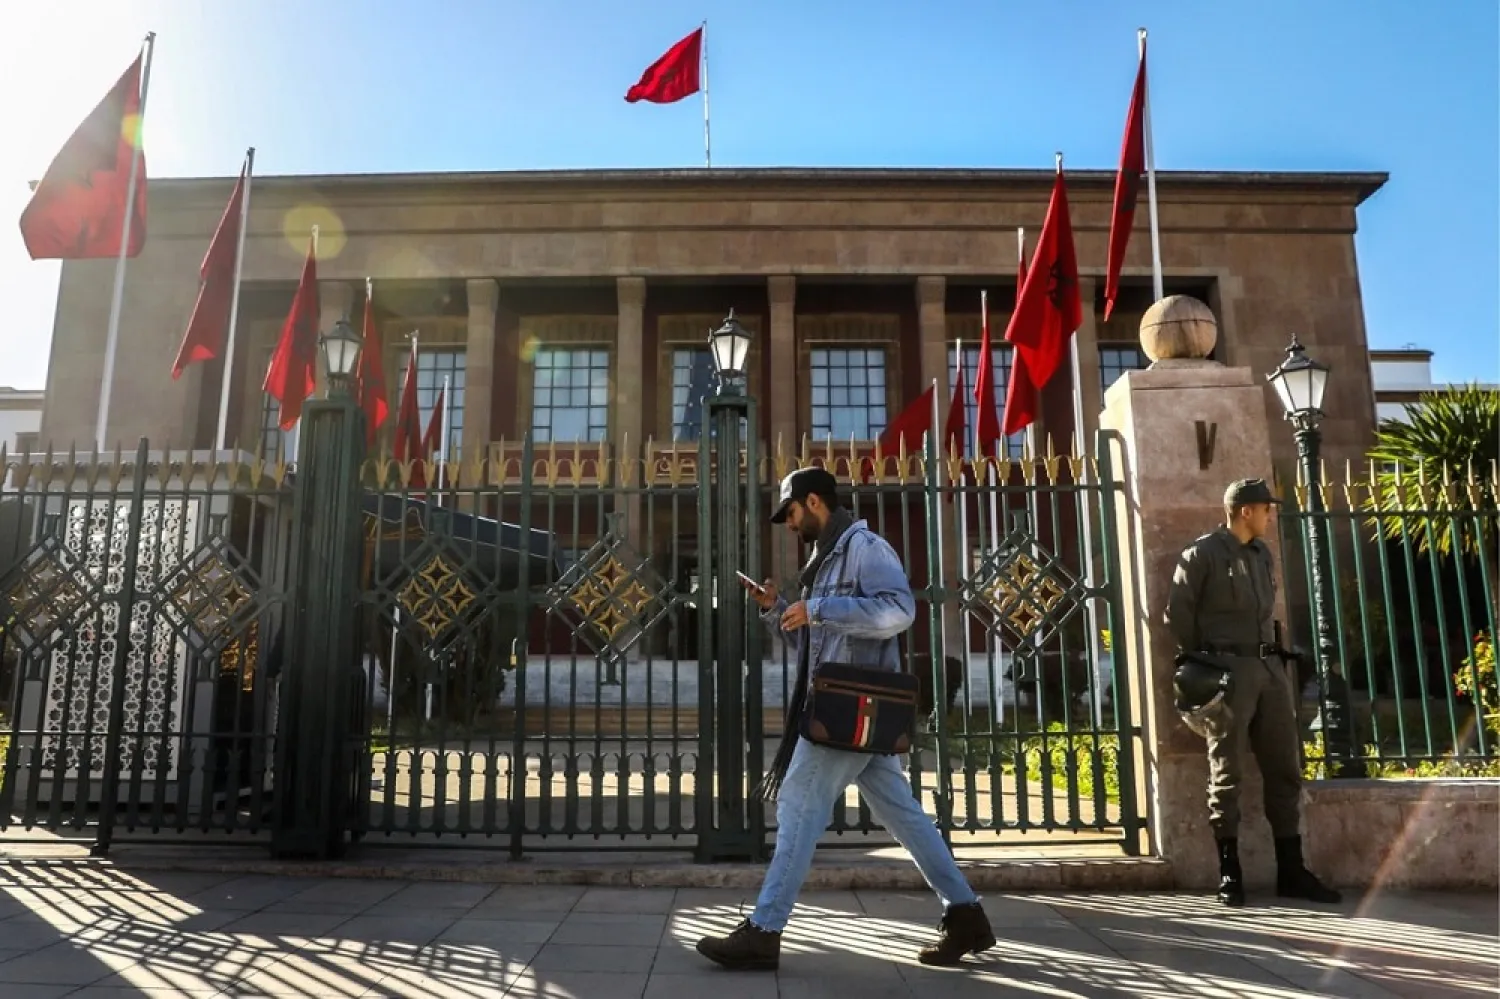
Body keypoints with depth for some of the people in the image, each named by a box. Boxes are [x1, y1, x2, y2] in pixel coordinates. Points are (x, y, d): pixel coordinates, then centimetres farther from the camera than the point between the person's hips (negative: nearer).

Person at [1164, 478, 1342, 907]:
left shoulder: (1263, 554, 17)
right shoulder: (1202, 554, -5)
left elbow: (1267, 611, 21)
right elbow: (1177, 613, -5)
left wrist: (1276, 657, 12)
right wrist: (1201, 663, -2)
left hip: (1269, 668, 7)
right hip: (1227, 671, -7)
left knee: (1285, 771, 7)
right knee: (1227, 774, -2)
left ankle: (1291, 871, 15)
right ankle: (1229, 872, 5)